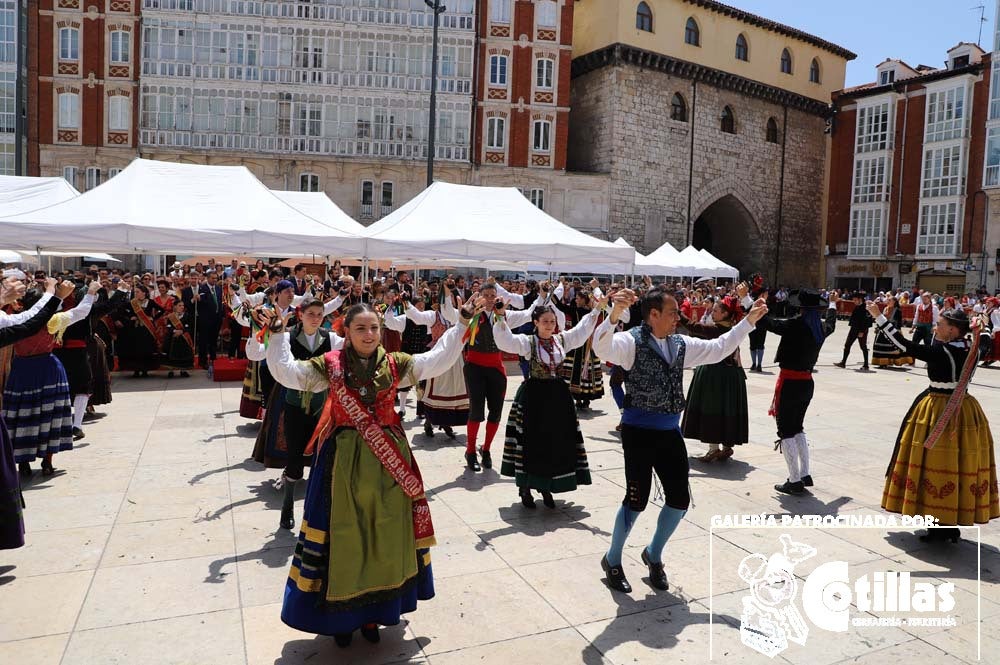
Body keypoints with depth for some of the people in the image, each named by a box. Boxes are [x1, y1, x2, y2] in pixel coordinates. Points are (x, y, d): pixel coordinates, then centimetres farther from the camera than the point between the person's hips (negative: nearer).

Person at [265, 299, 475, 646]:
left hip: (388, 462, 2)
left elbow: (438, 360, 1)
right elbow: (287, 373, -7)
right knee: (344, 536, 7)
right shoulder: (330, 365, -3)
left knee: (384, 536, 12)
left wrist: (461, 326, -3)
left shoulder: (395, 364, 1)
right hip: (345, 460, -2)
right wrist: (279, 334, -15)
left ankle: (373, 611, 31)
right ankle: (341, 614, 26)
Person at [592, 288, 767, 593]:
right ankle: (612, 560, 21)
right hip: (639, 431, -7)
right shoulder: (632, 341, -12)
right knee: (637, 499, -3)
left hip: (670, 431, 7)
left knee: (679, 498, 9)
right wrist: (615, 314, -49)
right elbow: (603, 348, -32)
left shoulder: (680, 345, 11)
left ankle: (654, 554, 33)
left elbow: (717, 349, 20)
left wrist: (748, 321, 16)